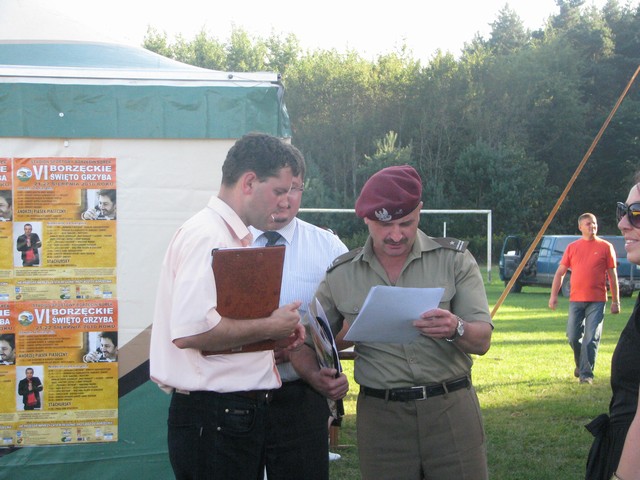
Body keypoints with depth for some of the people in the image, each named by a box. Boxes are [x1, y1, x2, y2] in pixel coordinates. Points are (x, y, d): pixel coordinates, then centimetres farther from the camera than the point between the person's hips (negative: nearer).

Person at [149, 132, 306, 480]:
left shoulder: (235, 237, 18)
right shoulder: (207, 235, -15)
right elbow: (190, 331, -27)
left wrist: (278, 332, 8)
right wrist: (269, 327, -16)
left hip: (241, 412, 10)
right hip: (215, 415, -10)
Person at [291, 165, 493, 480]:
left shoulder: (454, 259, 1)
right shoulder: (341, 275, 5)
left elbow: (482, 341, -4)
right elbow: (304, 344, 12)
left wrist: (456, 330, -27)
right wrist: (317, 377, -10)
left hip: (451, 409, -1)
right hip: (380, 417, 1)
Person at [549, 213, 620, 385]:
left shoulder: (606, 247, 3)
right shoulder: (572, 247, 8)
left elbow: (612, 275, 5)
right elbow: (560, 272, 11)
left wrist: (615, 301, 2)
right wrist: (554, 295, 2)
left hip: (597, 301, -2)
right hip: (576, 300, 2)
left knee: (591, 338, -7)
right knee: (573, 337, 5)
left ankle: (586, 374, -3)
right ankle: (581, 364, 30)